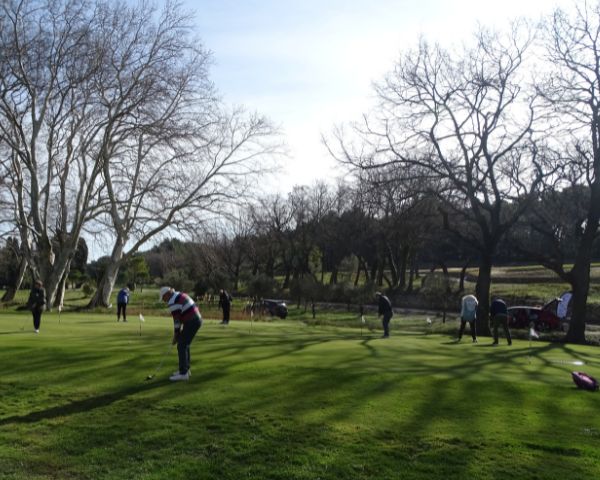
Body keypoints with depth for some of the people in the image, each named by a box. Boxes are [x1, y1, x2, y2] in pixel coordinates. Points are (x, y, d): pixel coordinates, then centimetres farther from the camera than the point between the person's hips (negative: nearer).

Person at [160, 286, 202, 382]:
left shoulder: (173, 302, -13)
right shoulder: (180, 295, 17)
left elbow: (176, 320, -12)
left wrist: (175, 335, -2)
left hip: (191, 322, -10)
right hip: (197, 319, 10)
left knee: (181, 346, -6)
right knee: (184, 344, 18)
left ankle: (183, 373, -4)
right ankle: (185, 369, 24)